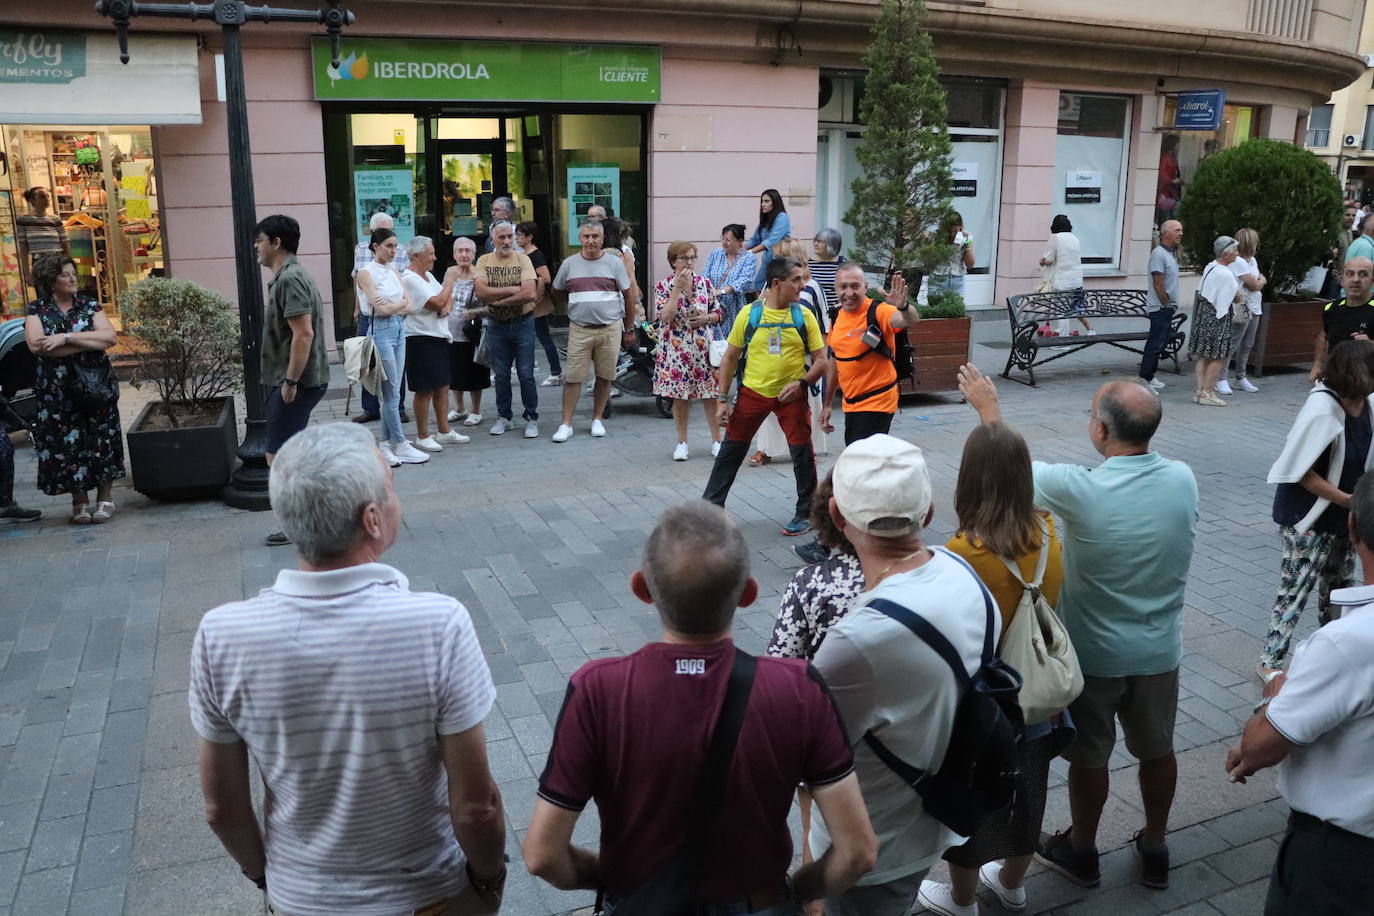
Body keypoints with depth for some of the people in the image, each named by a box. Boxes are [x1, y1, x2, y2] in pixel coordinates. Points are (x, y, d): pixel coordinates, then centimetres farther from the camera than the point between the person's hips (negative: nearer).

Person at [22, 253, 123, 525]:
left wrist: (66, 337, -17)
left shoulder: (89, 306, 5)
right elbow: (36, 344, -14)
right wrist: (89, 343, -15)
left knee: (100, 439, 2)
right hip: (56, 390, 0)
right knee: (66, 443, 0)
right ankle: (80, 501, 12)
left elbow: (110, 337, -10)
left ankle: (105, 497, 13)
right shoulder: (37, 310, 3)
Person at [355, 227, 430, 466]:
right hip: (381, 331, -7)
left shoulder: (394, 273, 14)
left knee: (392, 392, 7)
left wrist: (391, 307, -10)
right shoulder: (366, 273, -6)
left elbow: (409, 306, 6)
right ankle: (401, 446, 2)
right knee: (392, 393, -3)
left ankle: (386, 444, 13)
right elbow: (380, 309, -14)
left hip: (400, 330, 7)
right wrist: (401, 303, -1)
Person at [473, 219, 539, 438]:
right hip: (496, 326, 2)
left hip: (522, 324, -2)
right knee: (501, 375, 12)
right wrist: (511, 290, -16)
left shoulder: (523, 260, -6)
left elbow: (529, 294, -19)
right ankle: (504, 416, 25)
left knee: (526, 375, 1)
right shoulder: (484, 261, 1)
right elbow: (480, 292, -13)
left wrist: (494, 301, -15)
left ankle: (531, 418, 12)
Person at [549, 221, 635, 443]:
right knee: (573, 377, -3)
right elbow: (557, 292, 18)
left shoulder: (614, 262, 2)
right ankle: (566, 424, 2)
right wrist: (572, 311, 14)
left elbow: (628, 296, 6)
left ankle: (597, 419, 20)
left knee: (605, 377, 6)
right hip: (579, 330, 0)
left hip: (610, 329, 0)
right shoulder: (569, 264, 6)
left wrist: (629, 329, 6)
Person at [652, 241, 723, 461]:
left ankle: (717, 441, 14)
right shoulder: (664, 286, -3)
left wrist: (706, 319, -10)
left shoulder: (705, 283, 4)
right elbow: (664, 317, -16)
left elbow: (719, 313, 10)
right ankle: (682, 443, 18)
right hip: (676, 350, -1)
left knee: (710, 394, 3)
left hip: (703, 348, 2)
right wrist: (677, 288, -18)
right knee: (680, 397, 6)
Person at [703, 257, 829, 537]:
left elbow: (821, 360, -1)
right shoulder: (749, 314, -5)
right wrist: (723, 399, 0)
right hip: (752, 391, 0)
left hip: (791, 395, 0)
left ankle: (805, 514, 19)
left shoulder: (804, 316, -3)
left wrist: (802, 383, -19)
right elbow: (730, 358, 3)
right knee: (731, 449, 7)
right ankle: (710, 506, 21)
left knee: (802, 453, 1)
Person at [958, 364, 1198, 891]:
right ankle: (1155, 851, 42)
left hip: (1094, 653, -4)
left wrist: (987, 406, 4)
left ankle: (1081, 852, 38)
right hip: (1160, 650, 4)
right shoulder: (1183, 480, -14)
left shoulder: (1080, 490, -28)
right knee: (1157, 750, 23)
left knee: (1088, 756, 17)